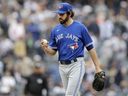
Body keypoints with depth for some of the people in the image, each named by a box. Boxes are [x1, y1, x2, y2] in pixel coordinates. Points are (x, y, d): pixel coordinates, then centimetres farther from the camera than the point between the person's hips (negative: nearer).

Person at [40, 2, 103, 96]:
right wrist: (45, 48, -13)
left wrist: (97, 67, -5)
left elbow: (90, 48, -2)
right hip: (62, 66, 5)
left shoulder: (80, 27, -5)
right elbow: (52, 52, 10)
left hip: (76, 65, -5)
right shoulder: (56, 30, 7)